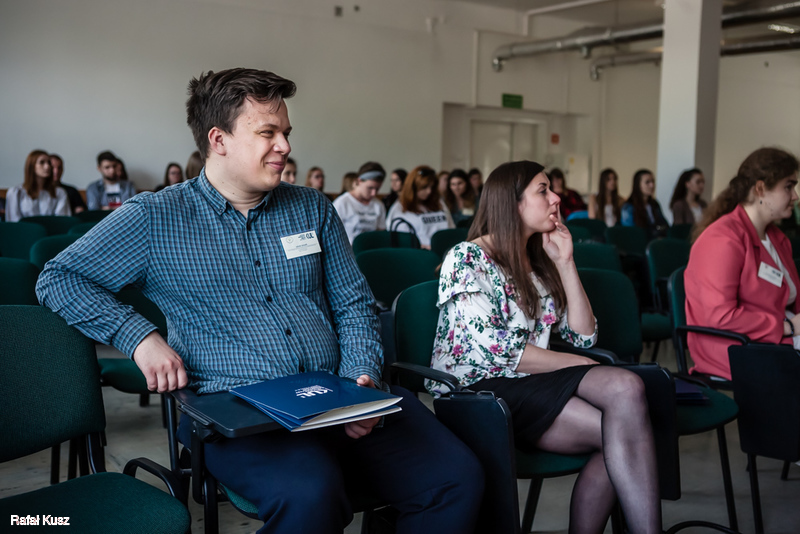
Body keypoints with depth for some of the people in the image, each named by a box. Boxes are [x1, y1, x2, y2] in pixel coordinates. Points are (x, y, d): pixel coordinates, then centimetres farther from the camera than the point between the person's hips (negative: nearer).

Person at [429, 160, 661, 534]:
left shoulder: (539, 267, 18)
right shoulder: (466, 259, -5)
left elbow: (583, 336, 12)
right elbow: (494, 351, -16)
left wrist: (565, 263, 5)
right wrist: (581, 366, -9)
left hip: (530, 383, 7)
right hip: (478, 389, -7)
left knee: (626, 388, -26)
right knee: (622, 431, -26)